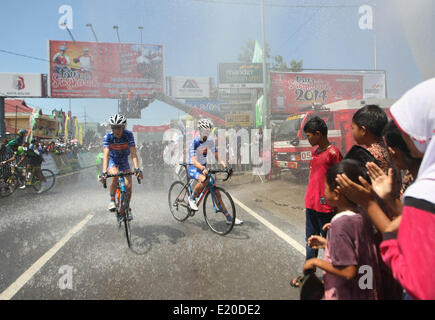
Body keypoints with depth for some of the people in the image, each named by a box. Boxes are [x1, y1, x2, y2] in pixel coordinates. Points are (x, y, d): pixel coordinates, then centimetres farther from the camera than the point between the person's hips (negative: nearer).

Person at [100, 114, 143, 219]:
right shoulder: (108, 137, -25)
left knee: (128, 186, -9)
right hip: (112, 160, -1)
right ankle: (112, 200, -10)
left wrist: (137, 169, -45)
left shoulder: (128, 135, -26)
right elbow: (106, 155, -34)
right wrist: (104, 172, -46)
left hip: (124, 160, 1)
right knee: (114, 175, -32)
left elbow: (133, 153, -31)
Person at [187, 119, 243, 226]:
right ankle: (192, 198, -12)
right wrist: (203, 168, -47)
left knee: (216, 193, -3)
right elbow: (194, 161, -28)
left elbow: (216, 155, -2)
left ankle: (229, 217, 2)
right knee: (203, 180, -40)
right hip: (193, 168, -5)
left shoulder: (210, 141, -1)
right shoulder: (194, 142, -18)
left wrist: (225, 166, -19)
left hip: (204, 167, 5)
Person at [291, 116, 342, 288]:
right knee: (310, 240, 17)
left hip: (325, 207, -8)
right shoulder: (315, 151, 11)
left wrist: (335, 207, -14)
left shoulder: (333, 152, -14)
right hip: (311, 205, 8)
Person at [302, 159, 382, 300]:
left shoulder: (340, 223, -27)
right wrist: (327, 243, 9)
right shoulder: (362, 216, -4)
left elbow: (348, 272, -26)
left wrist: (316, 262, -16)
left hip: (348, 295, -7)